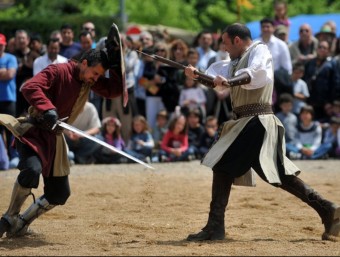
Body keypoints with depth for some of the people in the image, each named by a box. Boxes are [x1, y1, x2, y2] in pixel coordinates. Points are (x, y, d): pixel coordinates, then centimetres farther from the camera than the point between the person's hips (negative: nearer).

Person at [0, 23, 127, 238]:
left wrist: (115, 62, -7)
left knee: (60, 194, 7)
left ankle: (21, 223, 24)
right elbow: (30, 87, -28)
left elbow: (114, 90, 2)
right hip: (33, 131, -8)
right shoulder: (58, 71, -16)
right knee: (31, 170, -34)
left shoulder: (90, 80, 6)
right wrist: (47, 109, -43)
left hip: (55, 138, 8)